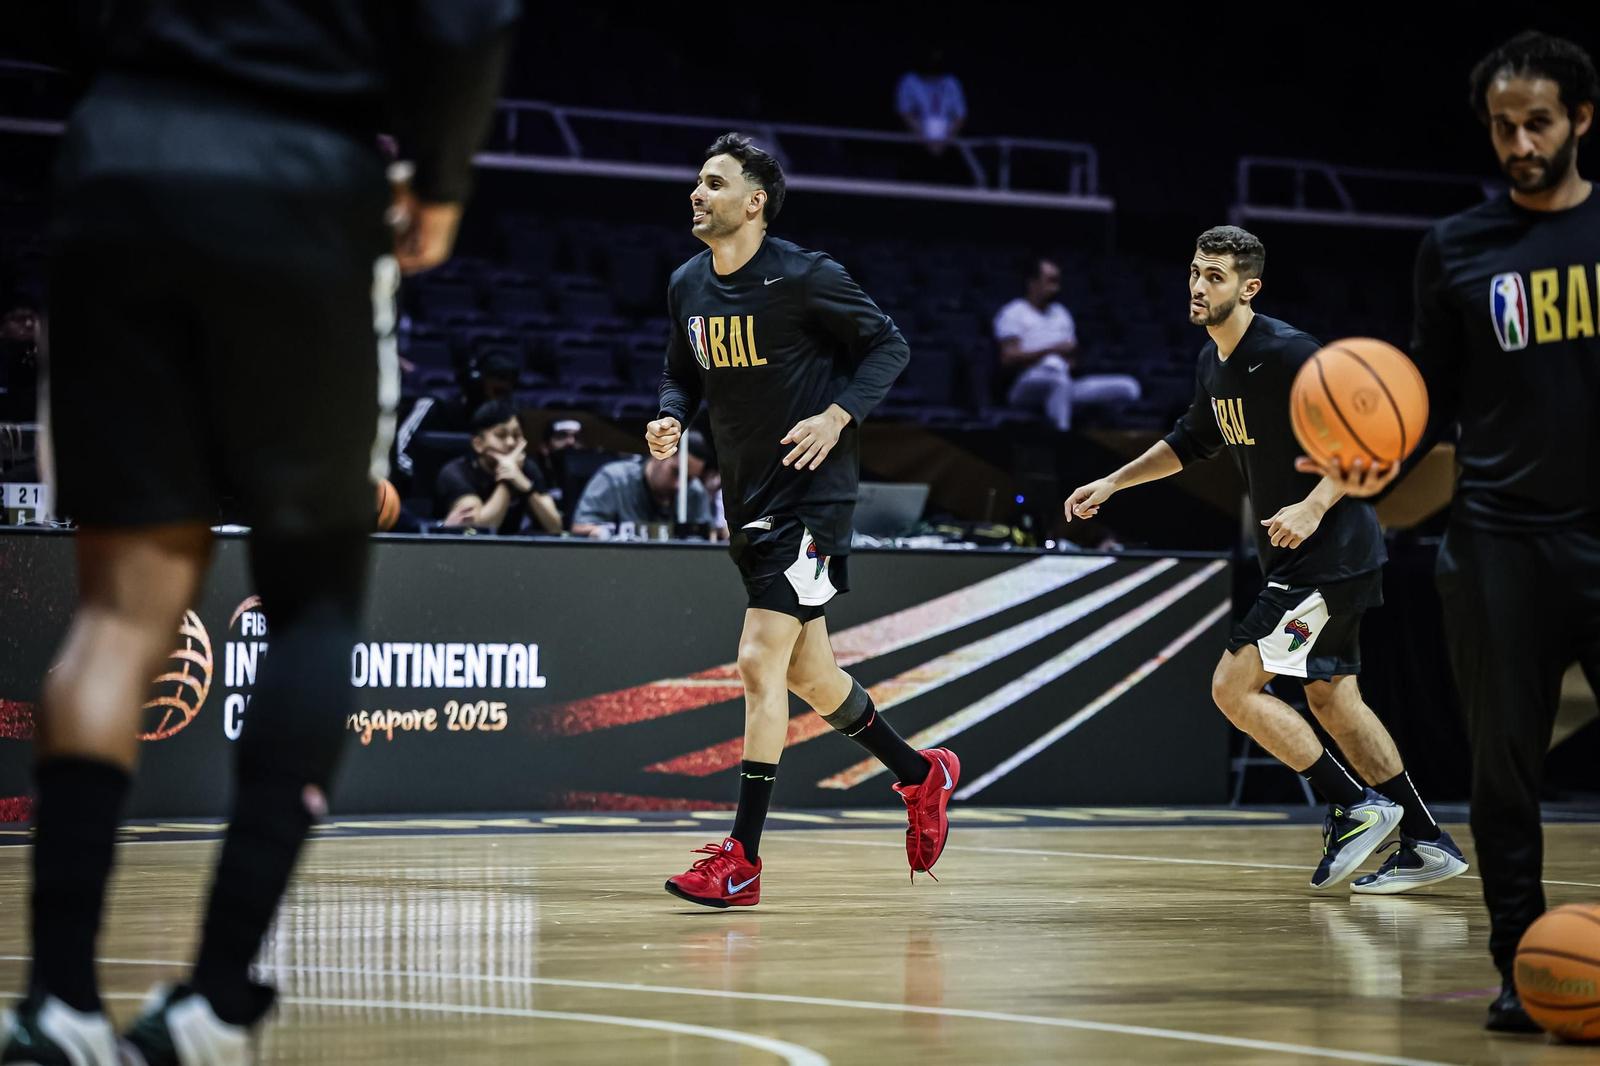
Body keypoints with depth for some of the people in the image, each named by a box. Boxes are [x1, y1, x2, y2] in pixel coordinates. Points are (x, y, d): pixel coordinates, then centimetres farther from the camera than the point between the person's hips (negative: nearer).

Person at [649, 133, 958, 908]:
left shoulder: (802, 277, -13)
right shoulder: (687, 287, 6)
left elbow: (888, 344, -6)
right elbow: (682, 373, 20)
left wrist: (838, 415, -19)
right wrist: (670, 419, -1)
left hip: (810, 495, -8)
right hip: (747, 500, 8)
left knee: (759, 662, -15)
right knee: (806, 675, 15)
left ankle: (742, 860, -12)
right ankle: (921, 775, 37)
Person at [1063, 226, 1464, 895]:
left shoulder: (1289, 354, -19)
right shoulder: (1214, 361, 10)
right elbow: (1192, 442, 28)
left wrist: (1313, 506, -30)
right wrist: (1112, 484, 22)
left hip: (1331, 555, -10)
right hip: (1298, 561, 10)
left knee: (1234, 686, -11)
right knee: (1331, 699, 13)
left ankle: (1355, 807, -1)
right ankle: (1428, 844, 18)